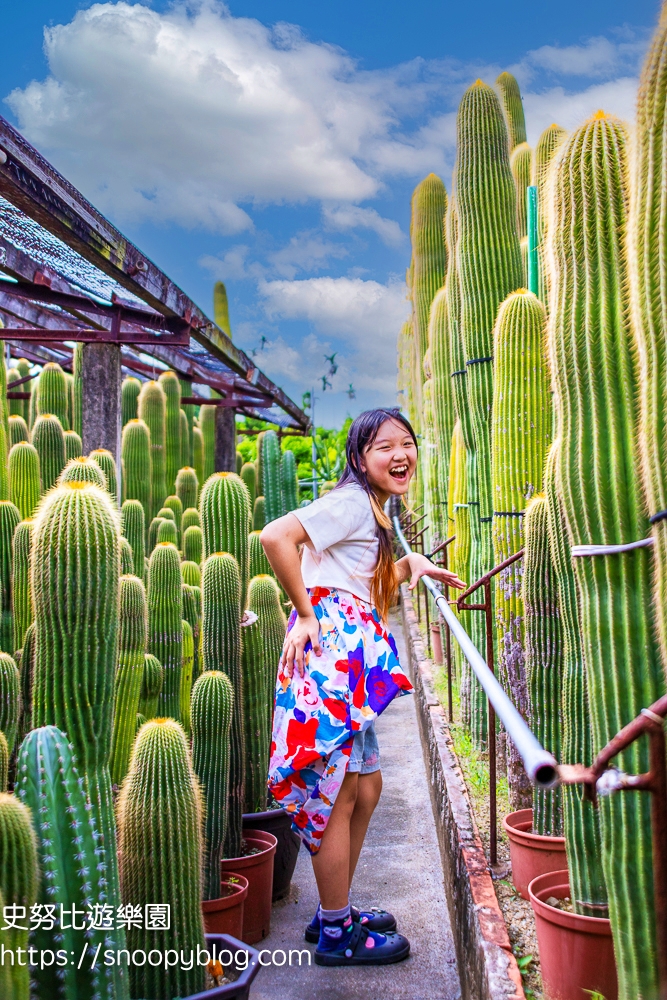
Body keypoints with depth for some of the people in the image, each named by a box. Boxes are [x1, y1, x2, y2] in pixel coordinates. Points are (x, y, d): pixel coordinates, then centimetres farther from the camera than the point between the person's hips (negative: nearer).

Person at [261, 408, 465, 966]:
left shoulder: (374, 510, 20)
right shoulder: (351, 501, -11)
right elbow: (276, 536, -24)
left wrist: (411, 564, 17)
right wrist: (306, 613, -18)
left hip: (354, 657, 10)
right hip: (332, 650, -10)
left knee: (367, 785, 17)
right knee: (339, 795, -1)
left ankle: (335, 914, 30)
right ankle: (336, 935, 13)